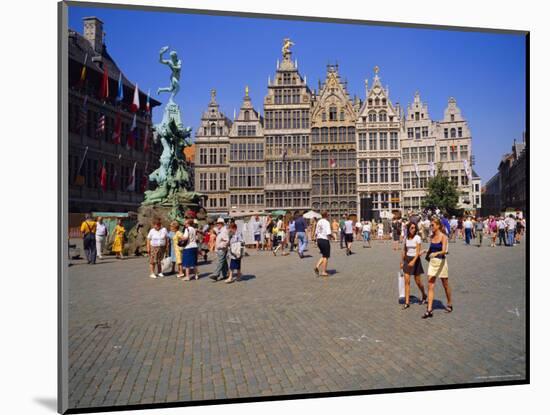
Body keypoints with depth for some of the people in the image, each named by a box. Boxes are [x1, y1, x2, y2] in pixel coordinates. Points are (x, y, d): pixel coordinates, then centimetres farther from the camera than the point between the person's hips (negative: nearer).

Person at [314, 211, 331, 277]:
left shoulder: (319, 222, 9)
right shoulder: (327, 222, -13)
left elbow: (316, 233, 12)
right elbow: (328, 234, -20)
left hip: (319, 240, 7)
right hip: (325, 240, -7)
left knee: (323, 256, 19)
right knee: (326, 256, 5)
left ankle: (317, 267, 2)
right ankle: (323, 272, 8)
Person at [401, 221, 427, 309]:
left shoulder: (417, 238, -10)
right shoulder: (406, 238, 5)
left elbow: (418, 252, -17)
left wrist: (413, 261, -29)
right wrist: (402, 262, 14)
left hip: (415, 260, -4)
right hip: (407, 259, 4)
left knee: (418, 281, 7)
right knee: (407, 281, -3)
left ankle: (424, 296, 35)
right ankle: (407, 302, 1)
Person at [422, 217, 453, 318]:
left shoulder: (443, 237, -12)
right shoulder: (432, 236, 6)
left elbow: (444, 250, -25)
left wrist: (436, 253, -41)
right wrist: (427, 254, 29)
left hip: (441, 262, -5)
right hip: (432, 262, 5)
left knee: (445, 285, 13)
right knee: (430, 286, -3)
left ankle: (449, 304, 35)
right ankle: (429, 310, -4)